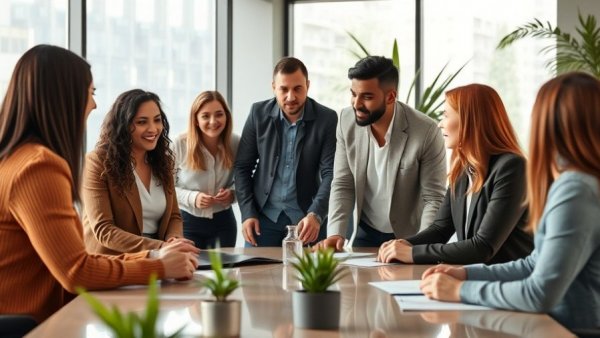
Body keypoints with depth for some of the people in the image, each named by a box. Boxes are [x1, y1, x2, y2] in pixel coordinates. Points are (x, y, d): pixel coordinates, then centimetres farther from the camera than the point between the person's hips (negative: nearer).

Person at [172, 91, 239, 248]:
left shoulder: (235, 143, -6)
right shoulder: (180, 144, -13)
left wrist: (233, 193, -13)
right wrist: (192, 198, -22)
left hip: (223, 222, 2)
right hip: (187, 222, -2)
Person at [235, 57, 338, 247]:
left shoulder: (327, 119, -7)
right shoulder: (259, 113, -1)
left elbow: (330, 173, -11)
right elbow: (243, 167, 4)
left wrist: (316, 215, -25)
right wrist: (247, 213, -5)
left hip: (307, 218, -1)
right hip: (264, 216, 1)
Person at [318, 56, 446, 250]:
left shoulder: (426, 132, -21)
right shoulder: (347, 121, -9)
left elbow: (434, 199, -15)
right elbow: (343, 185, -3)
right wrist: (336, 233, -16)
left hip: (409, 238, -3)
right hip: (366, 233, 3)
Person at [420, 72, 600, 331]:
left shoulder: (574, 191, -20)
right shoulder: (574, 183, 10)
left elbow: (541, 296, -23)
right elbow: (537, 264, 17)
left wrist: (461, 291, -13)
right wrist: (466, 273, 7)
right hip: (560, 324, 8)